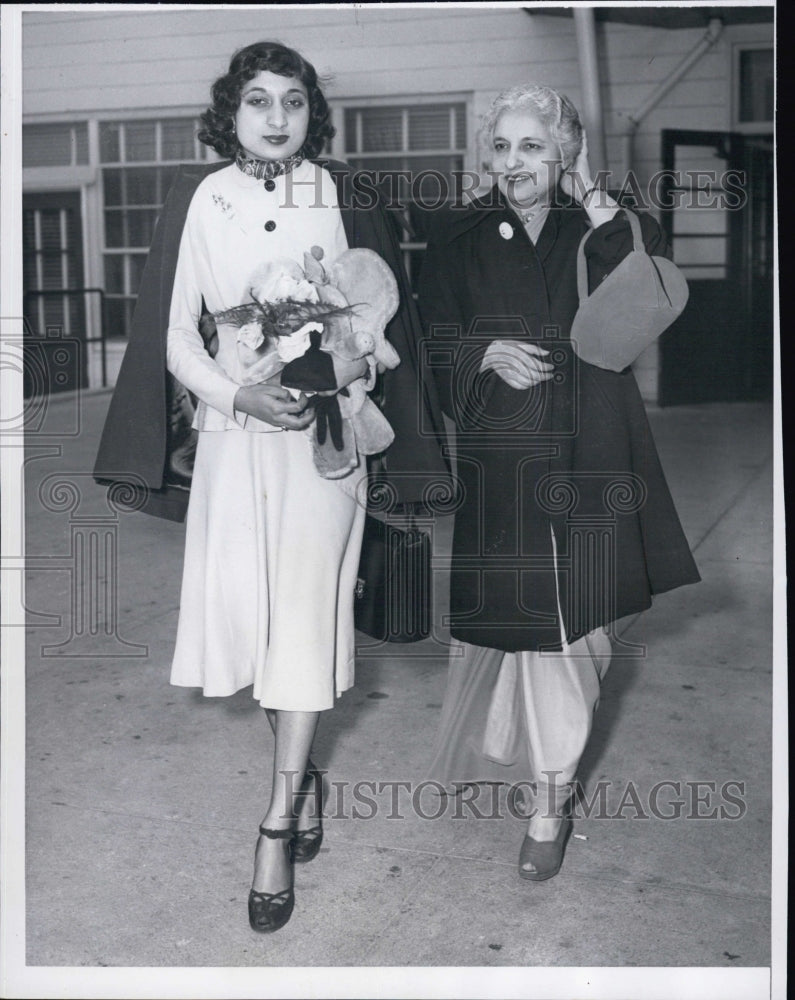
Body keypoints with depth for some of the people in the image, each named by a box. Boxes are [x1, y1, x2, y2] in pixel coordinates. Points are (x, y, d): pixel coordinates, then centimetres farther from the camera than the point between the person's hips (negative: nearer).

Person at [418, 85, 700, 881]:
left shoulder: (593, 233, 7)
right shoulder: (458, 237, 7)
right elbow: (433, 345, 5)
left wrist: (593, 198, -9)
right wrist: (488, 353, -14)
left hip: (584, 460, 0)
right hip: (495, 465, 0)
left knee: (568, 625, -2)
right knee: (515, 619, 2)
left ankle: (548, 798, 12)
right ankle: (511, 751, 28)